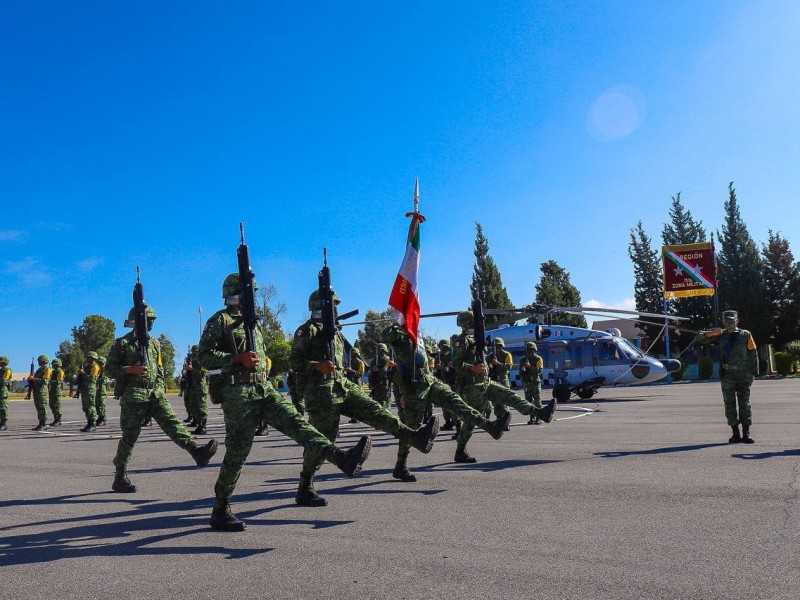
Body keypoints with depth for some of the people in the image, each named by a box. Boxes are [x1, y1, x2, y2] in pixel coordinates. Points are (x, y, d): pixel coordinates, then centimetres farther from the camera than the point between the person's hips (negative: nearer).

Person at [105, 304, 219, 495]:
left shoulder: (154, 343, 17)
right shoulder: (122, 343, -1)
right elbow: (109, 368, -3)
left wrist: (162, 390, 18)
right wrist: (130, 370, -18)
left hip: (156, 393, 4)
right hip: (133, 396, -4)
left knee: (172, 422, -14)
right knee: (129, 437, 3)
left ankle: (197, 451, -32)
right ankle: (120, 479, 17)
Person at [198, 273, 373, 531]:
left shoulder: (252, 322, 22)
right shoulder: (219, 320, -2)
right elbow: (204, 356, -12)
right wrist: (238, 358, -21)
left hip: (263, 388, 6)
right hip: (237, 392, -6)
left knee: (295, 421, -11)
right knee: (237, 451, -3)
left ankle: (342, 458, -25)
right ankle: (220, 511, 11)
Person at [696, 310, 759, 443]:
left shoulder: (746, 335, 7)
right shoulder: (720, 335, 11)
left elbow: (753, 354, 5)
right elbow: (700, 339, 10)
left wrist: (753, 373, -1)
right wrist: (711, 333, -9)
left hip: (743, 374, -1)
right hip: (727, 375, 2)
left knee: (744, 404, 0)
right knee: (729, 404, 3)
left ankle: (746, 434, 4)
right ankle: (736, 434, 10)